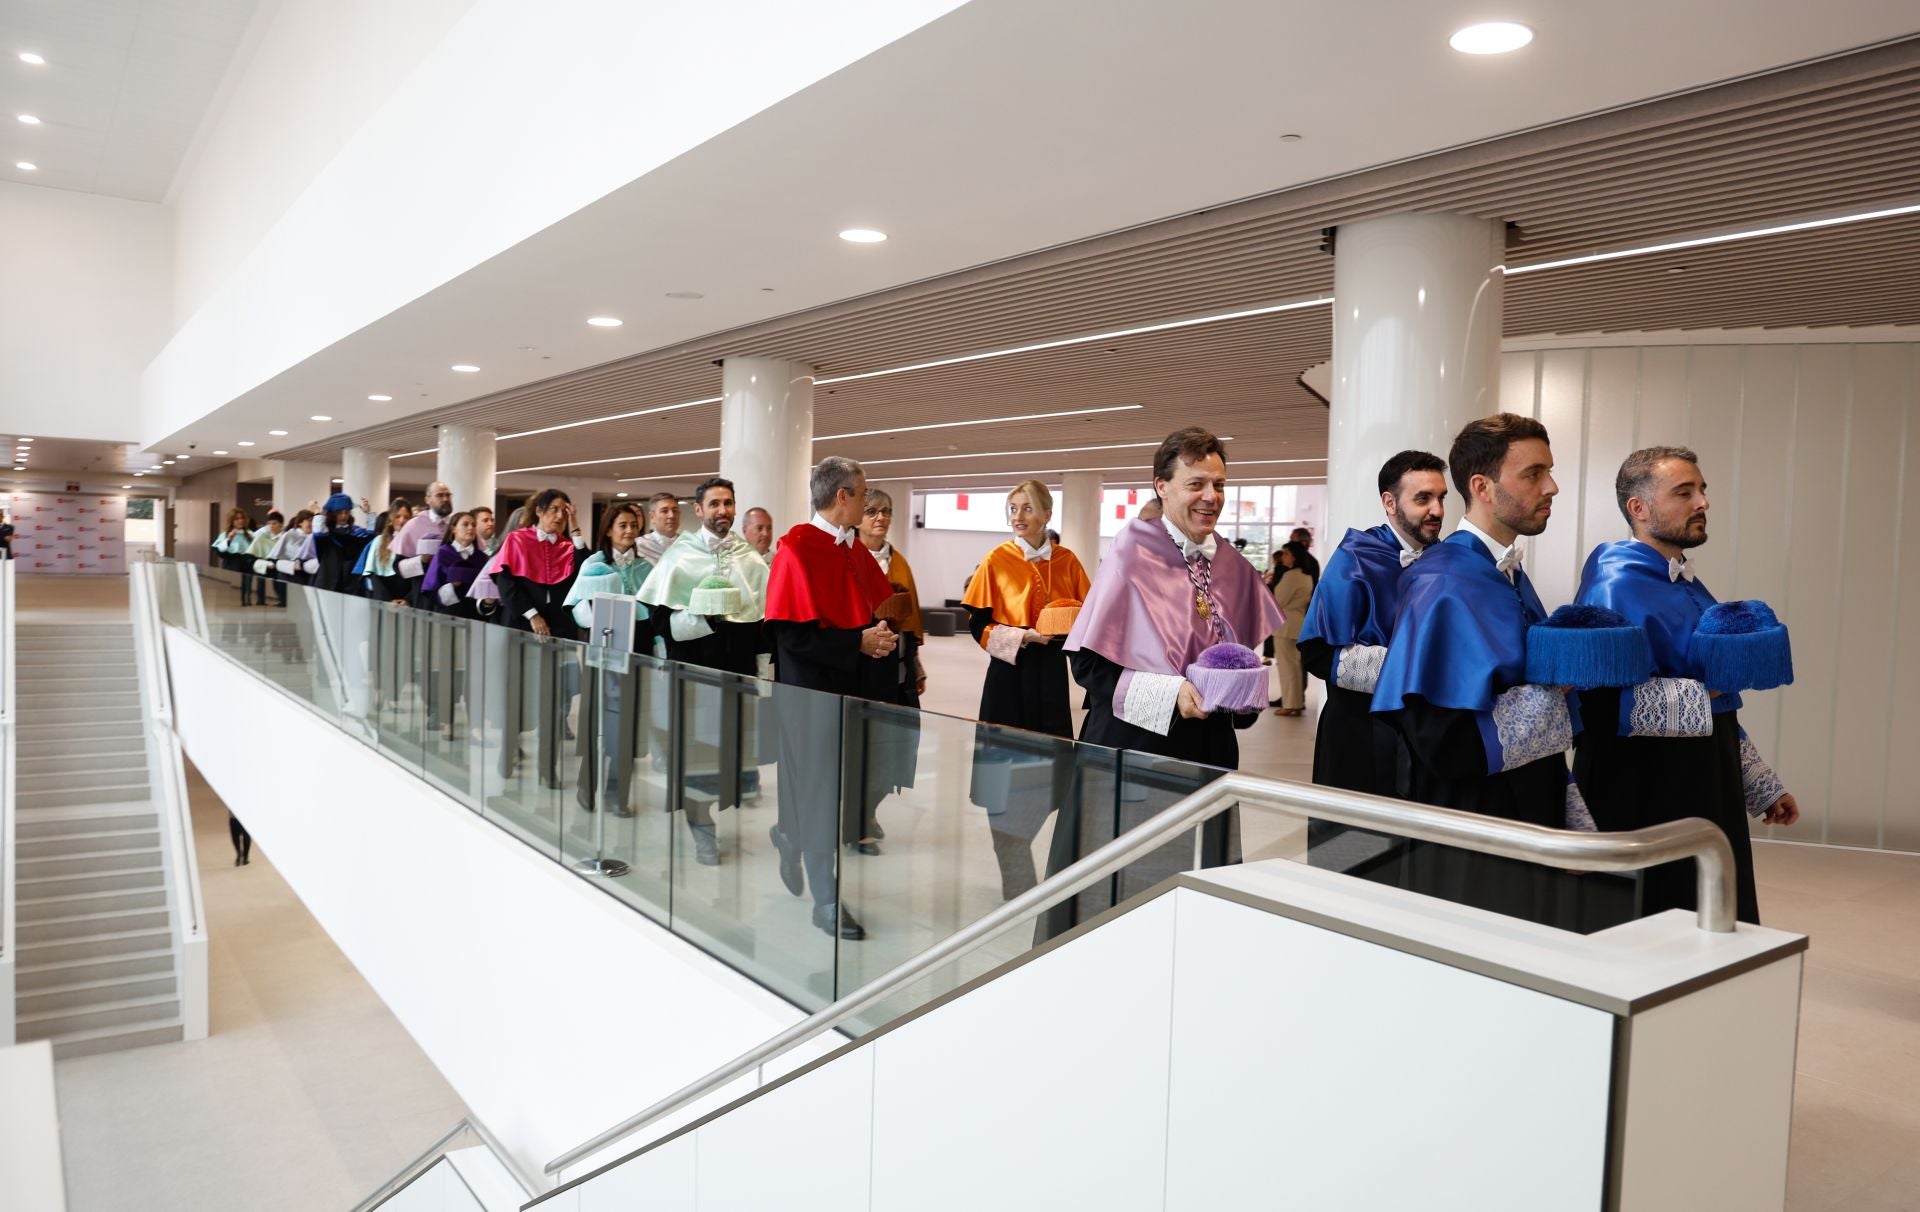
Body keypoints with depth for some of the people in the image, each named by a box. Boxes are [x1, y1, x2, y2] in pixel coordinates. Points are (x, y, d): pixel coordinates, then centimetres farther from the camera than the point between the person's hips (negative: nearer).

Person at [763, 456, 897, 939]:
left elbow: (878, 608, 18)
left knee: (841, 784, 14)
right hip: (810, 686, -7)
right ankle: (825, 900, 12)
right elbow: (793, 632, -21)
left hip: (850, 683, 8)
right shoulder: (797, 548, -14)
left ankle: (789, 839, 42)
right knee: (818, 788, 1)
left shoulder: (855, 550, 9)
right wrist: (859, 643, -20)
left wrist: (881, 636, -3)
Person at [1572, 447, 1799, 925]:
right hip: (1642, 811, -9)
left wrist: (1762, 786, 22)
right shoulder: (1616, 585, -16)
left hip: (1705, 798, 9)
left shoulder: (1688, 587, 13)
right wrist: (1704, 696, -23)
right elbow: (1603, 699, -28)